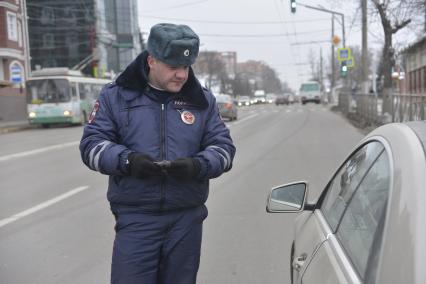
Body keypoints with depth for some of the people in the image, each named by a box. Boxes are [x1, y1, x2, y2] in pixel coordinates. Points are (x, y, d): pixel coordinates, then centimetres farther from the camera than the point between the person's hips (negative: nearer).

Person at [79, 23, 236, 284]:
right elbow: (92, 144, 0)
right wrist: (126, 160, -20)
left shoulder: (202, 100, 7)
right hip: (135, 217, -2)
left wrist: (199, 165, -17)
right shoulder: (116, 95, 1)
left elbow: (223, 146, 5)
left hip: (187, 218, 2)